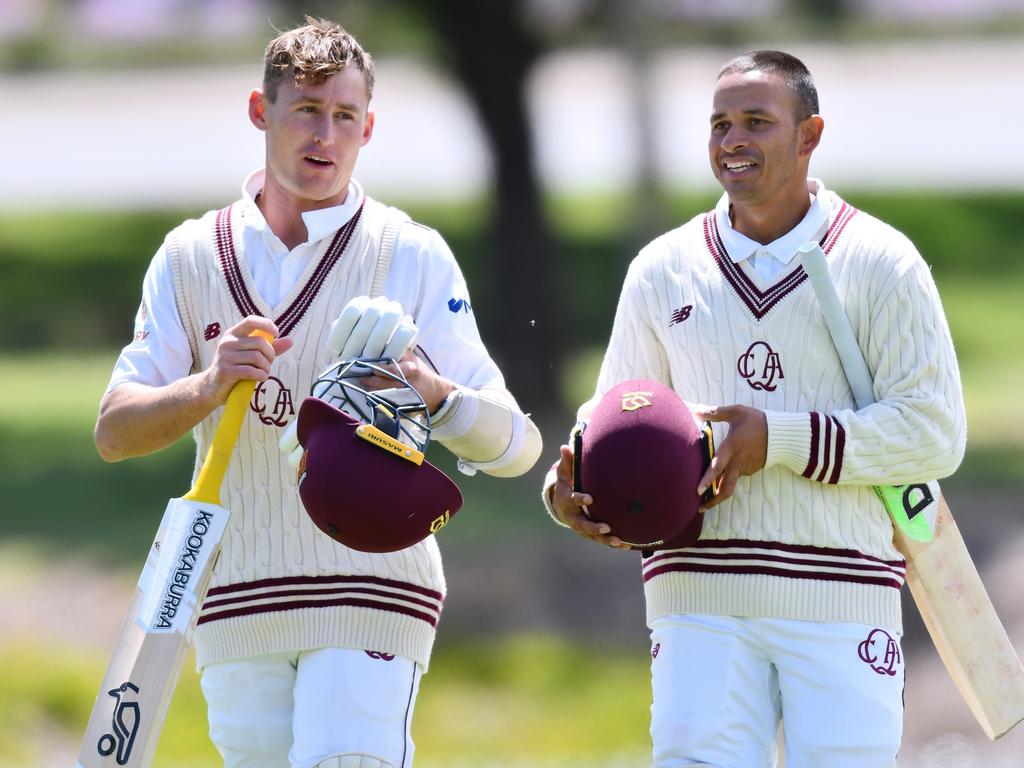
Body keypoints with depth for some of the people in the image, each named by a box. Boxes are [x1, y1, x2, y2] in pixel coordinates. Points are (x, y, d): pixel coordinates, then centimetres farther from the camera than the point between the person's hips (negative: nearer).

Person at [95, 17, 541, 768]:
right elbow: (115, 432, -2)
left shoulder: (412, 256, -2)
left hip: (372, 598, -3)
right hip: (236, 610, 3)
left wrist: (428, 389, -31)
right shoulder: (191, 257, 7)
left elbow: (515, 445, -9)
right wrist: (211, 386, -22)